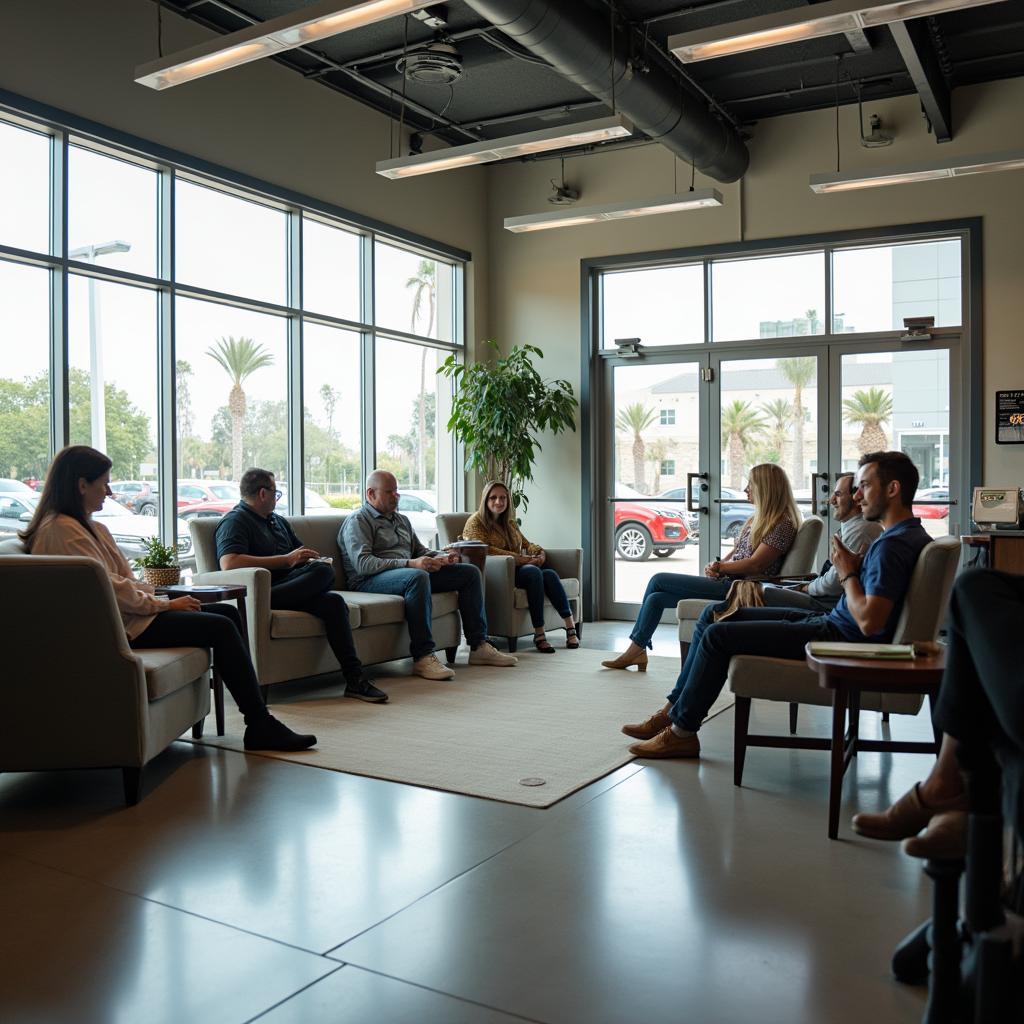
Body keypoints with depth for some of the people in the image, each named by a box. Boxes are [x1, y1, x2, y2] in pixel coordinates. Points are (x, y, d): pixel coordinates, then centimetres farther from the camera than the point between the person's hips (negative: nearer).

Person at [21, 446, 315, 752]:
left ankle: (257, 721, -2)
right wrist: (165, 605, -11)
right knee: (220, 627, -16)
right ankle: (261, 727, -12)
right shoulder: (61, 530, -13)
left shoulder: (93, 527, 18)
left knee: (228, 613, 1)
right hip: (118, 625, -10)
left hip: (130, 610, 10)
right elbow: (107, 588, -19)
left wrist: (162, 600, 0)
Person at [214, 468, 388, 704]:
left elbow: (302, 555, 32)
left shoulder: (279, 521, 28)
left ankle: (354, 680, -26)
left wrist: (313, 559, 4)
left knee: (333, 601, -23)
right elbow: (229, 563, -19)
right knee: (323, 571, -28)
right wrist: (286, 560, -18)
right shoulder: (235, 521, 0)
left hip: (288, 588, 8)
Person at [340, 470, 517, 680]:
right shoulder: (358, 521, -3)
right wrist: (410, 564, -26)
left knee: (470, 572, 0)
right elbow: (362, 564, -17)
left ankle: (479, 646, -3)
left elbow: (420, 550, 29)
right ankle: (423, 657, -40)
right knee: (418, 576, -40)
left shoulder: (402, 520, 25)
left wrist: (443, 556, 5)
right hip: (371, 581, -8)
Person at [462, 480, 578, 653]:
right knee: (533, 572, -34)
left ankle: (571, 626, -28)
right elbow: (484, 550, -14)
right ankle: (539, 634, -35)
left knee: (549, 574, -25)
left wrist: (539, 552, 0)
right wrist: (523, 559, -18)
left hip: (518, 569, 6)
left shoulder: (509, 523, 26)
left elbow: (526, 544, 26)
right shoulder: (476, 522, 1)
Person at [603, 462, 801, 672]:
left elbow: (755, 564, -19)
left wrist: (720, 567, -7)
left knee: (658, 581, -8)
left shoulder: (783, 524, -12)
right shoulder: (760, 519, 18)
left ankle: (636, 648, 4)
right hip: (727, 582, 9)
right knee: (656, 597, -2)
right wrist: (716, 565, -2)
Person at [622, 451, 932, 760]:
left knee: (717, 635, -14)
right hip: (830, 621, 11)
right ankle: (674, 709, 13)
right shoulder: (905, 533, 13)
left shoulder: (894, 544, -21)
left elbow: (870, 622, -28)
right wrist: (855, 568, 1)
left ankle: (681, 732, -2)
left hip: (839, 638, -11)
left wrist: (847, 573, -13)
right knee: (714, 616, 9)